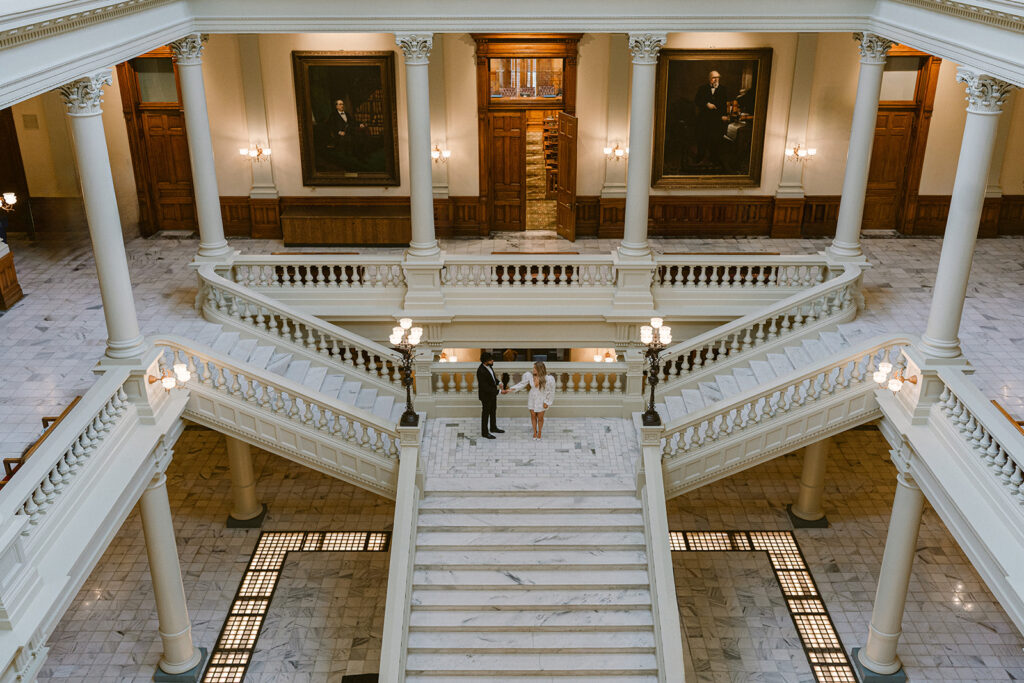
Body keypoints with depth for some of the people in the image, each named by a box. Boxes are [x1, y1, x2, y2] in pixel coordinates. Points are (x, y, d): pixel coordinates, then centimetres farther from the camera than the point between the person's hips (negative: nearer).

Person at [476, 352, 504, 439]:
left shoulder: (489, 366, -8)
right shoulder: (481, 371, -33)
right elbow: (485, 387, -31)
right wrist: (498, 392, -30)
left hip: (492, 393, 8)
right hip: (486, 395, -8)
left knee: (493, 410, 22)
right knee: (486, 412, 7)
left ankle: (493, 428, 41)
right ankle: (484, 432, 22)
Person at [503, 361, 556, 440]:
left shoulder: (548, 379, -23)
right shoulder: (530, 376, -15)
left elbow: (551, 392, -11)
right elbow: (521, 384, -4)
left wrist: (547, 402, -9)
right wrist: (509, 389, -9)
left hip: (541, 401, -2)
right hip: (532, 400, 3)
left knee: (540, 418, 8)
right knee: (533, 416, 13)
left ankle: (539, 432, 34)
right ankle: (535, 431, 36)